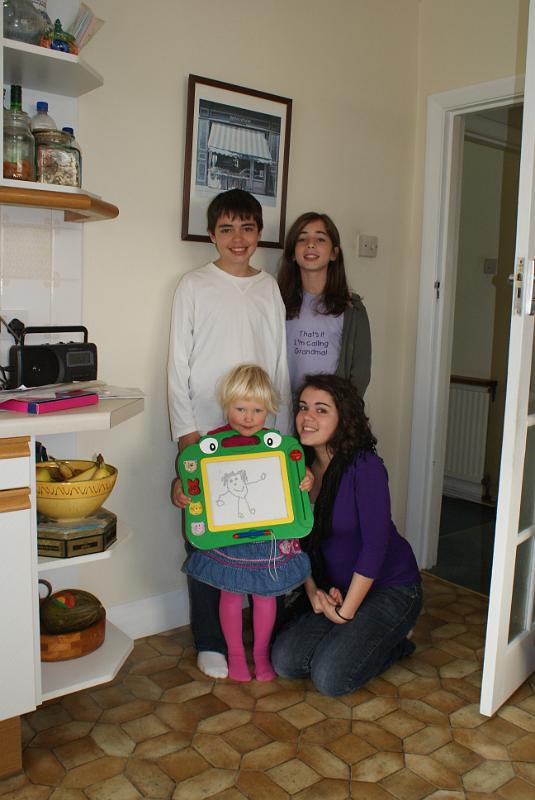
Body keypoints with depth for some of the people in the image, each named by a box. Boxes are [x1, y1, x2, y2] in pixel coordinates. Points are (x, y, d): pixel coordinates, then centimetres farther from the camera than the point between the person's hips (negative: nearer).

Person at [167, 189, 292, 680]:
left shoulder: (269, 288, 9)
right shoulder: (195, 286, 0)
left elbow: (280, 363, 10)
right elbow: (179, 363, -2)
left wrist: (282, 429, 7)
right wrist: (186, 429, -9)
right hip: (206, 431, -2)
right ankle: (210, 641, 17)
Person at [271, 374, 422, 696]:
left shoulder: (365, 467, -23)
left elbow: (374, 544, -23)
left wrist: (347, 611, -18)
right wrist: (313, 590, -7)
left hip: (390, 587, -6)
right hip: (335, 590, 6)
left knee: (330, 678, -17)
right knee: (285, 661, -7)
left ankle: (393, 643, 11)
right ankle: (357, 636, 16)